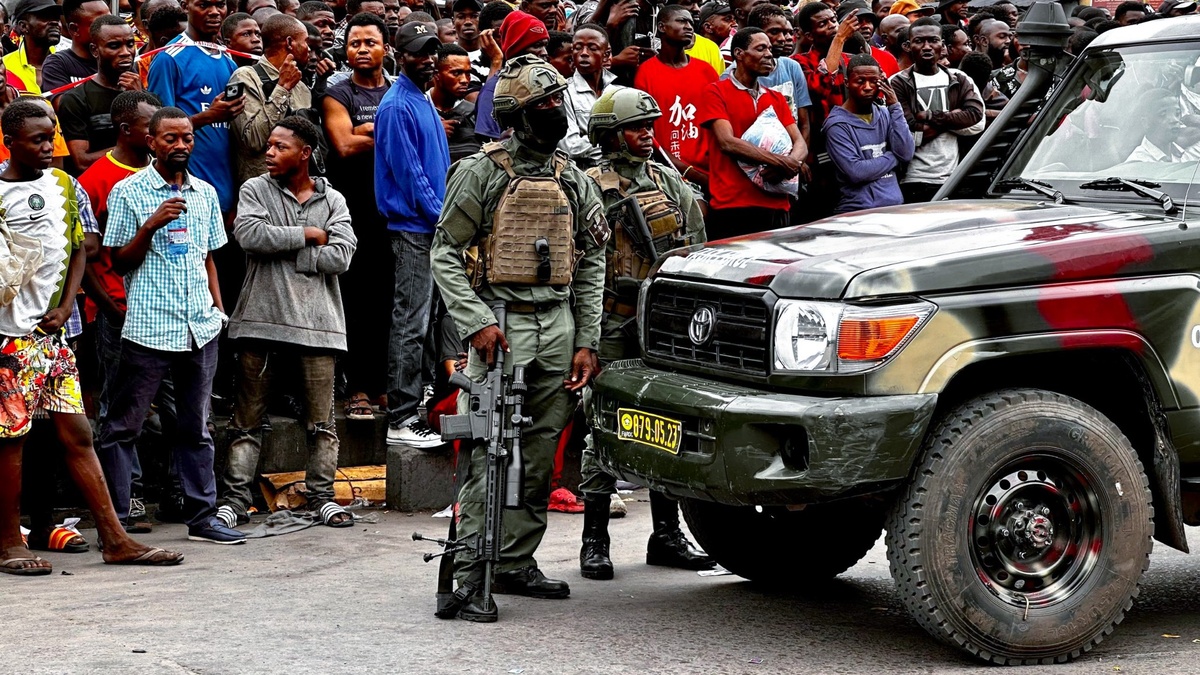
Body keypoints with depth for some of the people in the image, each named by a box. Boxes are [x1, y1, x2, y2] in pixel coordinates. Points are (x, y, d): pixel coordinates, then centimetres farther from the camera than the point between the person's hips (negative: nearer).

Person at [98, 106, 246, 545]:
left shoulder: (205, 193, 13)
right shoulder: (128, 192, -2)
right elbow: (119, 263, -2)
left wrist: (218, 308, 13)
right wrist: (152, 225, -16)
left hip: (200, 327, 5)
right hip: (148, 326, -5)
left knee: (196, 426, 10)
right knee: (123, 426, -1)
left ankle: (202, 517, 16)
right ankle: (113, 520, 4)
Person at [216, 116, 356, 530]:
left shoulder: (333, 201, 10)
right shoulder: (255, 190, 8)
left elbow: (340, 258, -5)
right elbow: (249, 234, -12)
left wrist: (282, 250, -6)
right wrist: (309, 235, -7)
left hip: (317, 321, 1)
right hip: (261, 319, -1)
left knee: (322, 420, 4)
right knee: (248, 418, 2)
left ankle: (322, 497, 14)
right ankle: (234, 500, 5)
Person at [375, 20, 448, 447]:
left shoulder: (424, 102, 17)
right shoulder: (398, 106, -12)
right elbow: (408, 170, -16)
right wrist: (439, 215, -13)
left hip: (432, 227, 10)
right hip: (413, 227, -10)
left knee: (421, 321, 12)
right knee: (411, 324, -9)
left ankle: (410, 407, 18)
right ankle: (401, 418, -7)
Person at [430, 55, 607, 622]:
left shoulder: (573, 181, 12)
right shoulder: (482, 172, -2)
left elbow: (592, 263, 15)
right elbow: (445, 254, -3)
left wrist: (587, 341, 7)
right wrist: (476, 322, -13)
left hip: (558, 325, 5)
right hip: (501, 325, -5)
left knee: (540, 456, 8)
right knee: (489, 454, -8)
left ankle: (517, 564, 18)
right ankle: (471, 577, -7)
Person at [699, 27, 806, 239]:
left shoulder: (777, 99, 19)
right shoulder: (717, 92, 2)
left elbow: (800, 144, 9)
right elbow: (727, 143, -11)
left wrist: (792, 163, -15)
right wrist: (779, 161, -17)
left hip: (776, 206, 5)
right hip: (731, 207, -5)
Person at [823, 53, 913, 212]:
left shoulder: (885, 114, 9)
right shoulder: (837, 124, -9)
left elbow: (906, 154, -4)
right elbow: (855, 172, -18)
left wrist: (895, 107, -5)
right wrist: (893, 158, -5)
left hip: (895, 205, 5)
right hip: (858, 211, -5)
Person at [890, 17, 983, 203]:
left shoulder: (959, 80, 13)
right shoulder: (898, 84, -1)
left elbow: (977, 121, -3)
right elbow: (908, 134, -13)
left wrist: (930, 117, -8)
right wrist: (951, 118, -4)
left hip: (956, 179, 4)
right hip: (915, 182, -4)